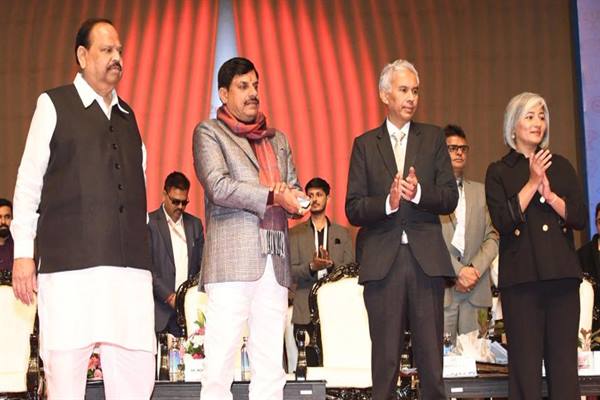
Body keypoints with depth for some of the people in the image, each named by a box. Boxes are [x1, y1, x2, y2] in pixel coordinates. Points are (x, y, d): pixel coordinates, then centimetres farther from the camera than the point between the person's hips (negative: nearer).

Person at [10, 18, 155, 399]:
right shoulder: (54, 104, 8)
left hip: (130, 263, 4)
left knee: (138, 366, -3)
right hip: (69, 261, -4)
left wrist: (141, 248, 13)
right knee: (66, 366, -4)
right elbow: (28, 181, 5)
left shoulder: (128, 116, 21)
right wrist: (23, 253, -2)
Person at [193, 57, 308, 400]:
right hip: (233, 258, -5)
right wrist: (273, 196, -10)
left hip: (275, 259, 5)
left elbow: (295, 191, 21)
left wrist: (295, 199, -2)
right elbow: (218, 187, -6)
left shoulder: (278, 140, 25)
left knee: (271, 366, 2)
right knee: (221, 360, -8)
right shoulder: (209, 132, 8)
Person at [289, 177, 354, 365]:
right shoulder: (295, 233, 12)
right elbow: (290, 271, 2)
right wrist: (311, 267, -18)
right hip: (305, 313, 0)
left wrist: (331, 265, -14)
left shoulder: (343, 233, 15)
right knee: (309, 365, -6)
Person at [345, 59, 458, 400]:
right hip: (382, 260, 0)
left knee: (431, 357, 1)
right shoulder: (365, 144, 10)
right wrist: (388, 203, -15)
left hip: (426, 258, 1)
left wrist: (418, 194, -16)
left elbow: (450, 199, 3)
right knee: (385, 359, 4)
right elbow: (353, 210, 2)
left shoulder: (433, 138, 11)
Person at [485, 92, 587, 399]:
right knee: (525, 364, -2)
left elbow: (580, 218, 5)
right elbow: (503, 222, -7)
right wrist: (532, 183, -10)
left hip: (561, 273, 3)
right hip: (521, 275, -2)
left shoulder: (561, 166, 14)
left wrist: (549, 194, -10)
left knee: (564, 361, 2)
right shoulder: (499, 172, 6)